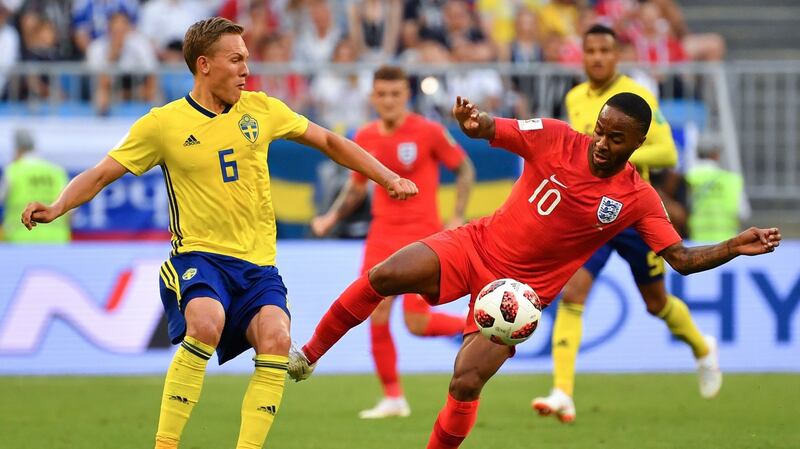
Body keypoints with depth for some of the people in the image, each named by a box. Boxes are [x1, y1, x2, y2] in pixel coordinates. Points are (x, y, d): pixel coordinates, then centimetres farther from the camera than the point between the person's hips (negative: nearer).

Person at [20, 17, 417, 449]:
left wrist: (387, 178, 15)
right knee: (205, 324, -34)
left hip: (257, 263, 4)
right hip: (198, 255, -4)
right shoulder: (163, 124, -2)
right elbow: (100, 175, 0)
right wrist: (57, 207, -18)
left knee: (276, 339, -24)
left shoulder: (261, 109, 7)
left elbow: (329, 142, 19)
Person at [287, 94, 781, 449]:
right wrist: (473, 120, -35)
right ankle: (309, 356, 1)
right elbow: (488, 129, -9)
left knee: (466, 384, -18)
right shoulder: (555, 138, -10)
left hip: (522, 289, -1)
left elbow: (683, 259, -10)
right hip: (477, 246, 1)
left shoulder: (638, 199, -10)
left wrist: (734, 248, -28)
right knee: (385, 276, -20)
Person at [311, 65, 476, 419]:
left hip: (422, 234, -5)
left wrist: (457, 218, -7)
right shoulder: (365, 138, 6)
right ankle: (392, 397, 7)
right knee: (376, 317, -5)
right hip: (382, 234, 5)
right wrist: (332, 217, 6)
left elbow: (464, 168, 1)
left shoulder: (428, 132, -8)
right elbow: (357, 187, 21)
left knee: (416, 323, -10)